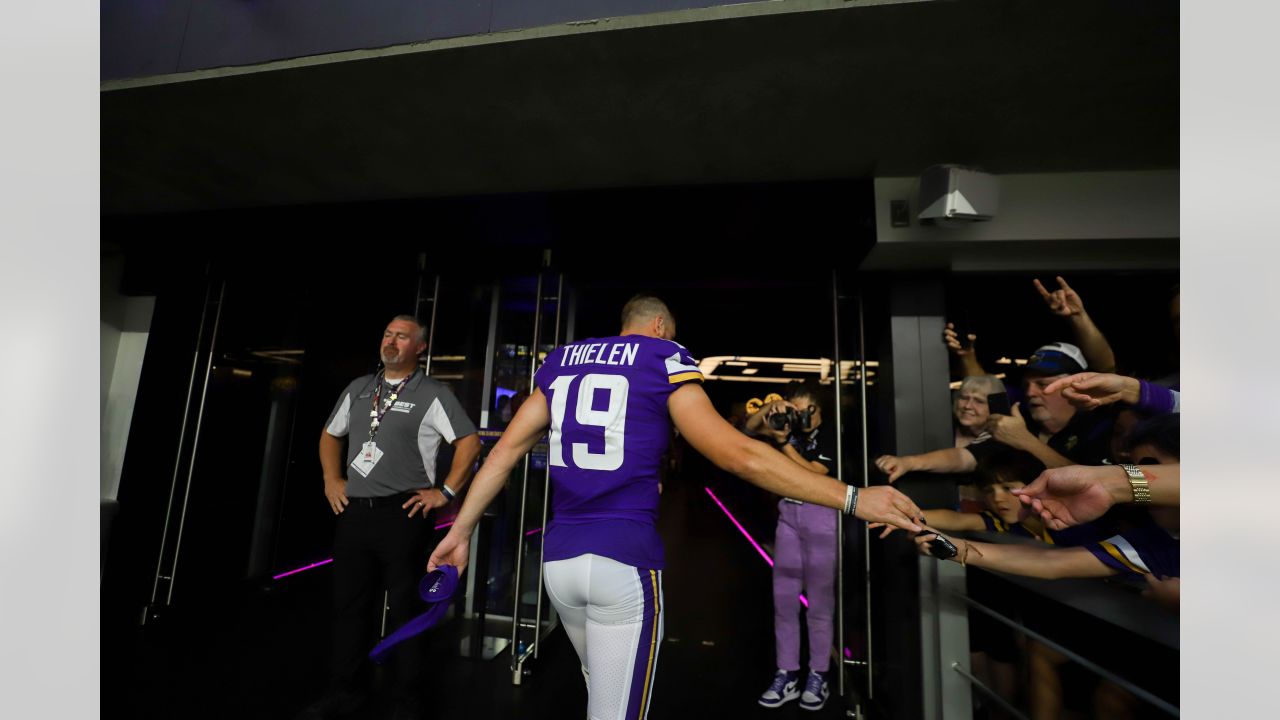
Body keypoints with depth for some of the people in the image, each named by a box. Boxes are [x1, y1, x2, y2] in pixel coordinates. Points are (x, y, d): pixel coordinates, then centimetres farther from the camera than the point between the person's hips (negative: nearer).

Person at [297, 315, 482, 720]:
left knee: (405, 608, 5)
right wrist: (331, 478, 12)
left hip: (403, 515, -5)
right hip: (354, 512, 6)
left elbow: (470, 443, -11)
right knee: (348, 604, 16)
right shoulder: (358, 389, 12)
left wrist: (445, 492, -12)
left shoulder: (432, 395, -6)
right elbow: (330, 435, 24)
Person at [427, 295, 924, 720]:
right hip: (623, 561, -6)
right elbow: (738, 455, -12)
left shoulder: (562, 361, 12)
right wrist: (853, 498, -8)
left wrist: (461, 531, 18)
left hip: (559, 558, 6)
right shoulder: (663, 360, -3)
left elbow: (506, 449, 11)